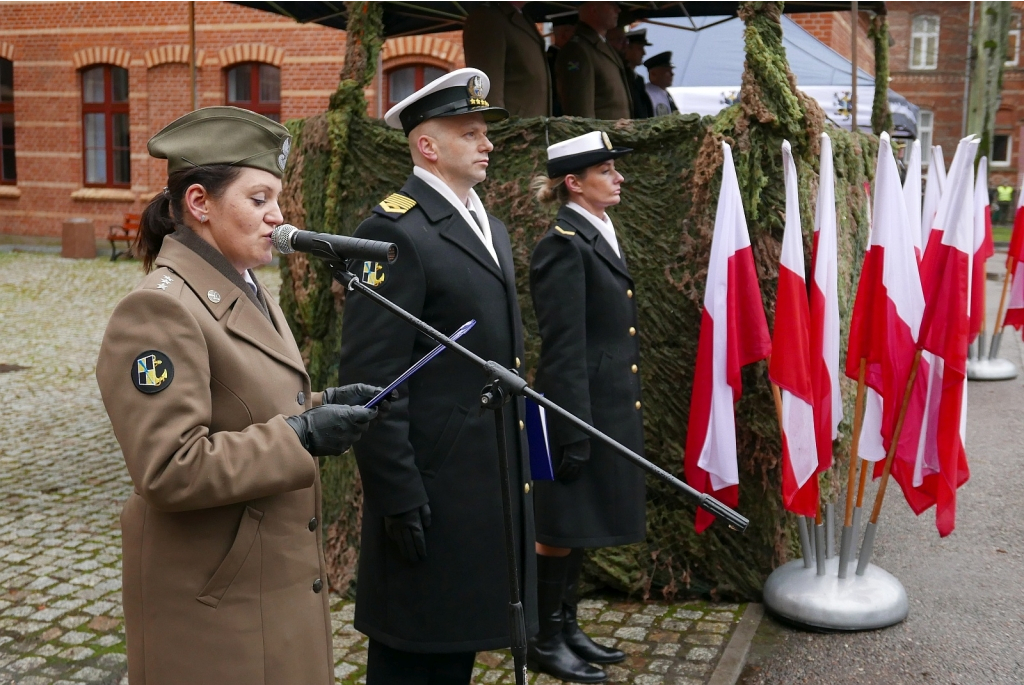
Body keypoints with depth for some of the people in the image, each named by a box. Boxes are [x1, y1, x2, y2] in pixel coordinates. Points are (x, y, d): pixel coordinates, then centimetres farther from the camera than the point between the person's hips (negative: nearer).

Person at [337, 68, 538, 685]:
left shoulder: (490, 228, 15)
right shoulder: (394, 231, -14)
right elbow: (371, 376, -19)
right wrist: (397, 495, -20)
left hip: (493, 482, 9)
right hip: (433, 486, -8)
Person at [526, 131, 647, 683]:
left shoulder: (599, 237, 14)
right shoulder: (563, 245, -15)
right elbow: (563, 349, -19)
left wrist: (614, 416, 18)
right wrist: (574, 431, -20)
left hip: (608, 407, 9)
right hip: (581, 408, -9)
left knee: (578, 525, 17)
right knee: (560, 527, 3)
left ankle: (567, 628, 29)